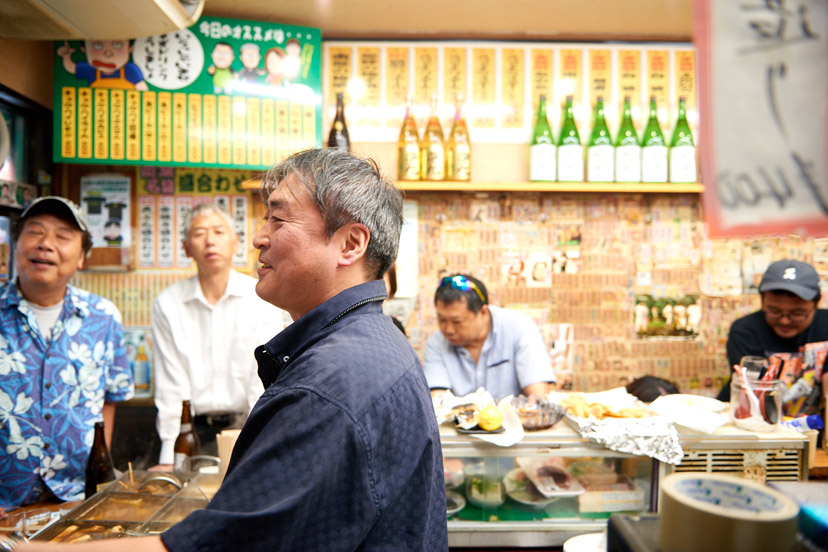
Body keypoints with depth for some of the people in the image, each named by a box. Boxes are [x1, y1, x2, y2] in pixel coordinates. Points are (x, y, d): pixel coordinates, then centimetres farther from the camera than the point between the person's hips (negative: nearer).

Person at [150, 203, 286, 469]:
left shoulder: (262, 298, -2)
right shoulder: (167, 303, 2)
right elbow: (170, 384, 1)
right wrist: (167, 458, -4)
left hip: (245, 422, 0)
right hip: (197, 430, 1)